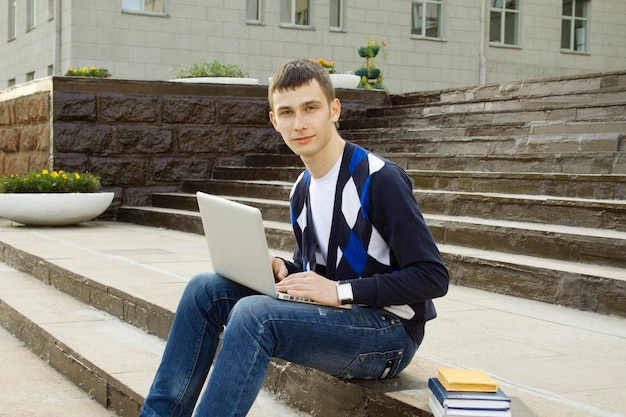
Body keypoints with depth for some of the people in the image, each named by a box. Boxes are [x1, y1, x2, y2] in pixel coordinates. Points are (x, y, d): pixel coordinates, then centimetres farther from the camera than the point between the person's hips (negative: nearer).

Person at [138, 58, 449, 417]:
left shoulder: (379, 179, -15)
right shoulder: (302, 191, 9)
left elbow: (433, 276, -18)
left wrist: (341, 291, -20)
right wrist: (283, 270, -3)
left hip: (389, 333, -8)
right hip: (337, 319, 8)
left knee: (253, 313, -29)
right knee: (205, 289, -6)